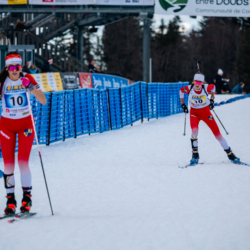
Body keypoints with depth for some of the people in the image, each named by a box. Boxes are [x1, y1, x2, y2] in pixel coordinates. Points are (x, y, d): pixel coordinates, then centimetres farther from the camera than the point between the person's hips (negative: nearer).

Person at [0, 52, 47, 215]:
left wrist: (32, 87, -26)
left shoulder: (27, 79, -6)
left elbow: (43, 101, -11)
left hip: (25, 123, -1)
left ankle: (27, 196, 5)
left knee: (23, 163, -9)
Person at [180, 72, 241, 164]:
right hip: (194, 112, -1)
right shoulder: (189, 89, -18)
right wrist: (183, 104, 7)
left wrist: (212, 100, 5)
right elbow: (181, 90, 4)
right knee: (194, 130, -27)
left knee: (216, 132, -3)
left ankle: (229, 153, 8)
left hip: (206, 112, 1)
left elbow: (213, 87, 5)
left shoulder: (206, 88, -18)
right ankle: (195, 154, -13)